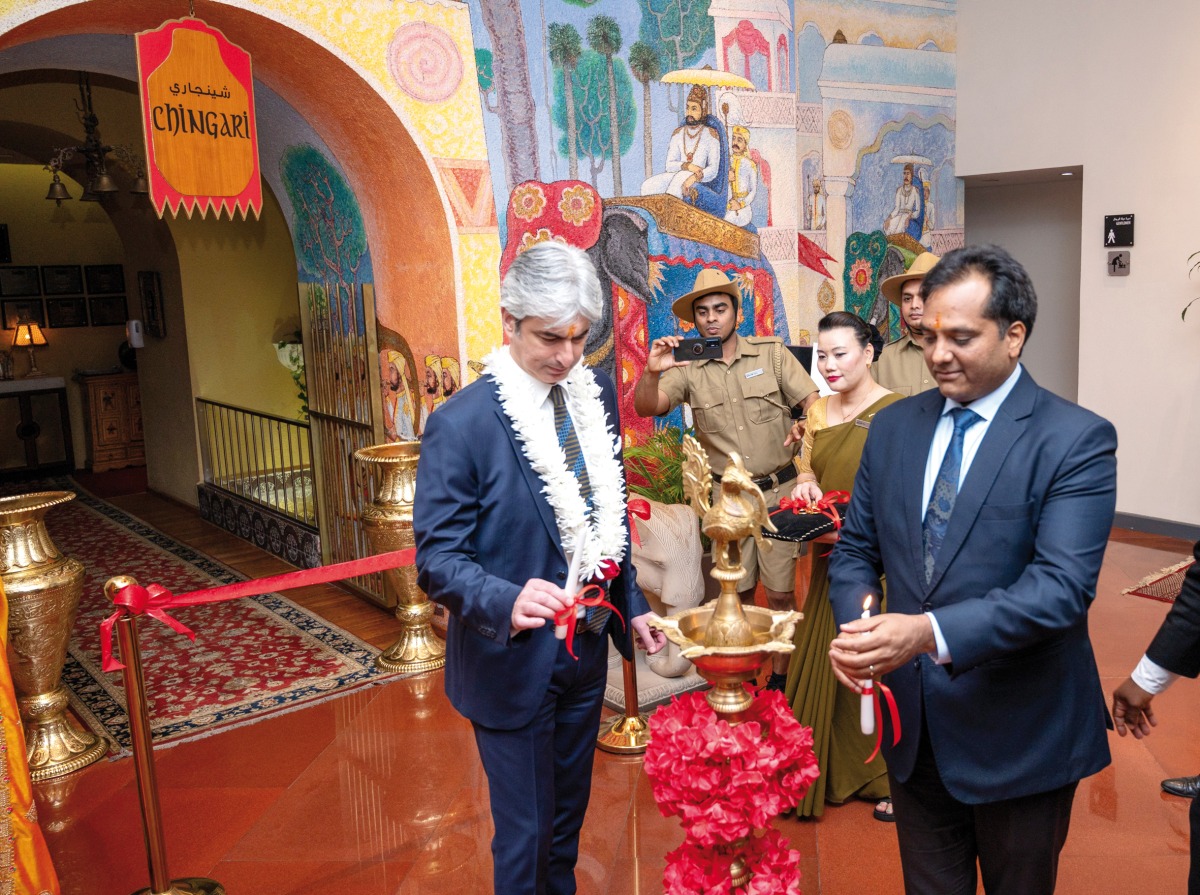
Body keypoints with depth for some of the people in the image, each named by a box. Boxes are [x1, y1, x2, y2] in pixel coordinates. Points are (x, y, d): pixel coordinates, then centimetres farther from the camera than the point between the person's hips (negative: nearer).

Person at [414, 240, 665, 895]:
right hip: (513, 662, -6)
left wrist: (630, 605, 10)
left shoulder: (597, 394, -1)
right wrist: (507, 601, -37)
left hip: (587, 649, 6)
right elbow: (438, 558, -20)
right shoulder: (461, 424, -21)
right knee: (525, 834, 11)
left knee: (568, 816, 25)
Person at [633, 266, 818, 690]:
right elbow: (646, 408, -14)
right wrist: (651, 371, -34)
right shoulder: (688, 368, -2)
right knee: (737, 592, 12)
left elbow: (814, 401, -4)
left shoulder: (771, 352, -2)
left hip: (778, 490, -1)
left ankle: (780, 676, 19)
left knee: (780, 592, 2)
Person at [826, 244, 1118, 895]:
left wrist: (931, 633, -35)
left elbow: (1062, 586, -24)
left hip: (1019, 737, -4)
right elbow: (855, 549, 5)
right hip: (913, 725, 4)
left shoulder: (1076, 440, -14)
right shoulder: (892, 428, 2)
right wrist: (855, 623, -15)